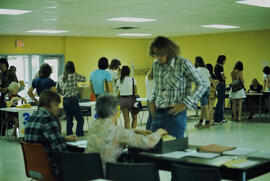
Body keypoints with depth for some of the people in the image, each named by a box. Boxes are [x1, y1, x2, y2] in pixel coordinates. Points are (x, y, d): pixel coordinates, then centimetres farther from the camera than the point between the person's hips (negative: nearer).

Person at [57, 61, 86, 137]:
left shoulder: (61, 77, 5)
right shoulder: (74, 76, -13)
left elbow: (57, 89, 13)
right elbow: (84, 79, -1)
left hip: (65, 100, 6)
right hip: (73, 100, -6)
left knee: (69, 119, 12)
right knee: (80, 120, 3)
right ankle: (79, 136, -1)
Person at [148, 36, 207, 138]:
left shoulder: (183, 64, -9)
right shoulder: (156, 65, 8)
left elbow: (202, 86, -7)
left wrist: (185, 104, -13)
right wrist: (152, 101, 8)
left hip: (175, 114, -5)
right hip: (157, 114, 6)